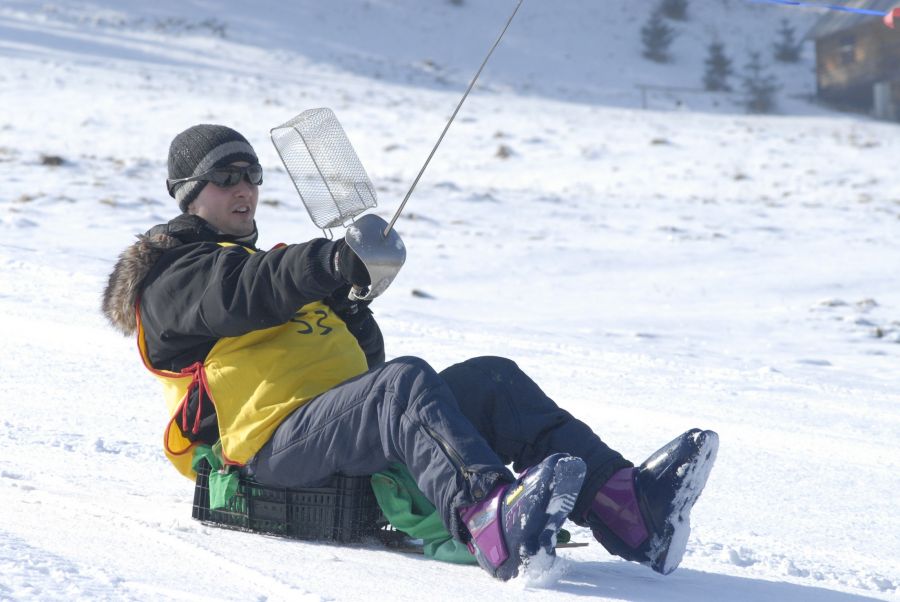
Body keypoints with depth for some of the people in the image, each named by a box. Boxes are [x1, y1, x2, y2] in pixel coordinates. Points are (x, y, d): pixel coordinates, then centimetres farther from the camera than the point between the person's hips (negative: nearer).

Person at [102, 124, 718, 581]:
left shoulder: (272, 262, 36)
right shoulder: (170, 275, 12)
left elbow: (363, 365, 26)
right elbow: (241, 295, -15)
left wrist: (351, 310, 4)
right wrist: (331, 263, -33)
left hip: (347, 419, 8)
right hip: (277, 440, -7)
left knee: (494, 379, -13)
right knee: (406, 380, -35)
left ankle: (627, 505, -34)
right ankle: (493, 523, -65)